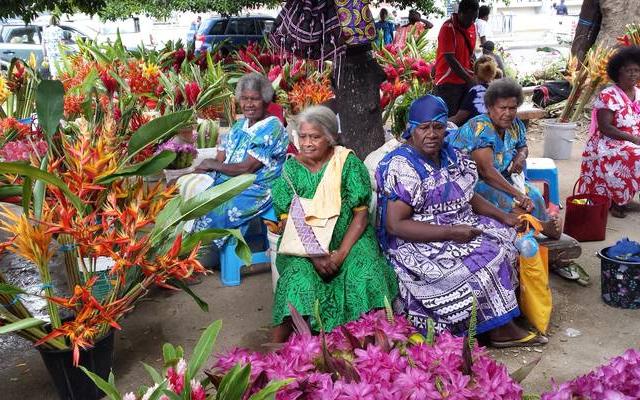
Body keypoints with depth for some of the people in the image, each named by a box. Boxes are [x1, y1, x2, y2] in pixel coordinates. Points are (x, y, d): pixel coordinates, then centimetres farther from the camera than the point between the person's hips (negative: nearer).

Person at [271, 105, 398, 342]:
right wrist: (314, 255, -16)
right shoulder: (291, 168, 1)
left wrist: (342, 253, -18)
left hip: (347, 240, 0)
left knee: (366, 275, -27)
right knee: (299, 277, -26)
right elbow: (287, 220, -2)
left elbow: (361, 215, -5)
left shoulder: (349, 163, -3)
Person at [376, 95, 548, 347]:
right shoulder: (401, 167, -17)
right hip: (418, 244, -9)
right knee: (486, 257, -19)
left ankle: (505, 327, -1)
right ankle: (501, 329, -1)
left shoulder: (451, 156, 8)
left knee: (509, 238, -1)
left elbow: (468, 196, 20)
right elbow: (395, 224, -23)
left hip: (461, 228, 9)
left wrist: (503, 216, 4)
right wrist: (450, 233, -25)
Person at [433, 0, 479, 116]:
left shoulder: (472, 27, 8)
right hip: (448, 82, -6)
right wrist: (470, 79, -18)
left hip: (465, 80, 7)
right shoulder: (448, 28, -14)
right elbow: (450, 59, -18)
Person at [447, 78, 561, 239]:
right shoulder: (480, 128, -22)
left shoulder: (515, 124, 3)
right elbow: (487, 170, -30)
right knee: (510, 200, -33)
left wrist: (521, 156, -2)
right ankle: (540, 226, -24)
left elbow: (523, 147, 25)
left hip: (499, 179, 8)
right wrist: (517, 193, -34)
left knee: (532, 194, -16)